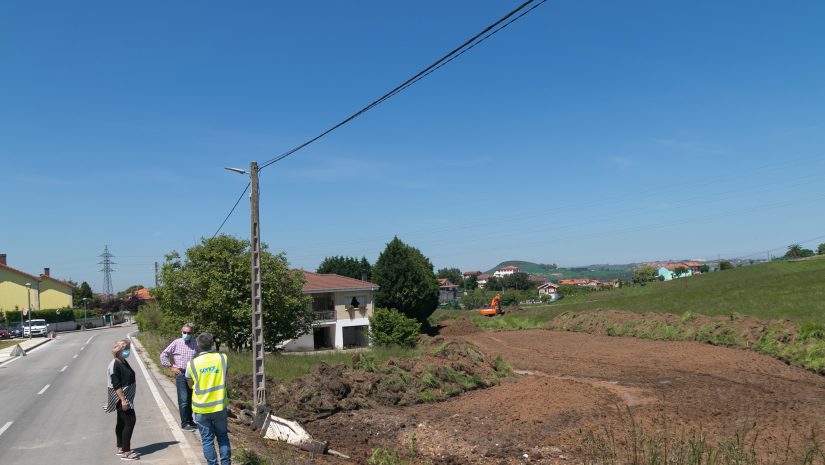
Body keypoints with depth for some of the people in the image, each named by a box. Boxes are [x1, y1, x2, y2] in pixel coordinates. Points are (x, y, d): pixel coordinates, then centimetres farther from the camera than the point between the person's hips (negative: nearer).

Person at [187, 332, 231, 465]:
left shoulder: (192, 364, -10)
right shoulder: (222, 358, -8)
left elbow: (191, 385, 5)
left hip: (201, 409, -1)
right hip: (220, 406, 1)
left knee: (207, 440, 10)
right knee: (222, 436, 17)